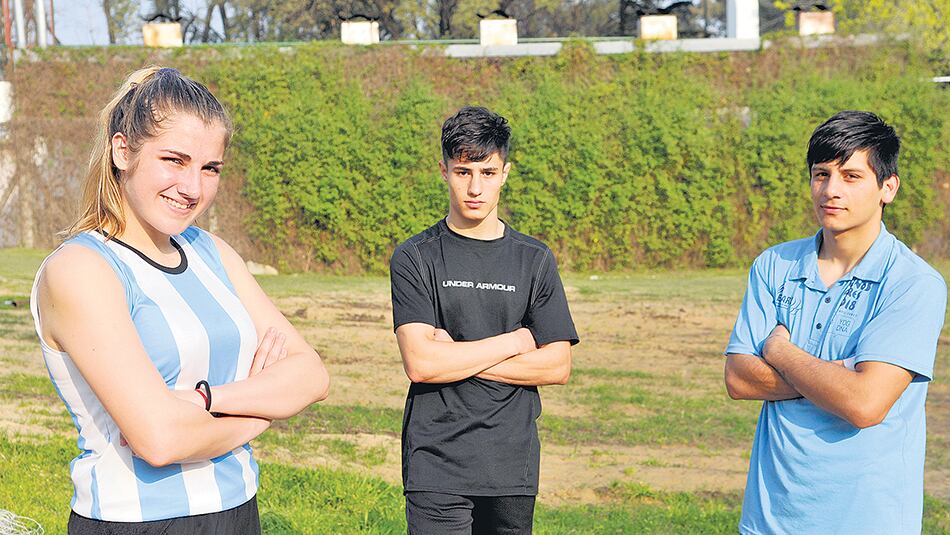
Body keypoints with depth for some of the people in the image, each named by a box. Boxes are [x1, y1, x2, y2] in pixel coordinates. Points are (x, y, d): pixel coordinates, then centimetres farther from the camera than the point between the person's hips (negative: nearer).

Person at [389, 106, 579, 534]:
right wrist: (513, 342, -4)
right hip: (436, 467, -2)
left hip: (513, 465, 2)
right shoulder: (415, 258, 1)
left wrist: (457, 355, -7)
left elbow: (557, 367, 1)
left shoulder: (534, 260, 8)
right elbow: (420, 363, -11)